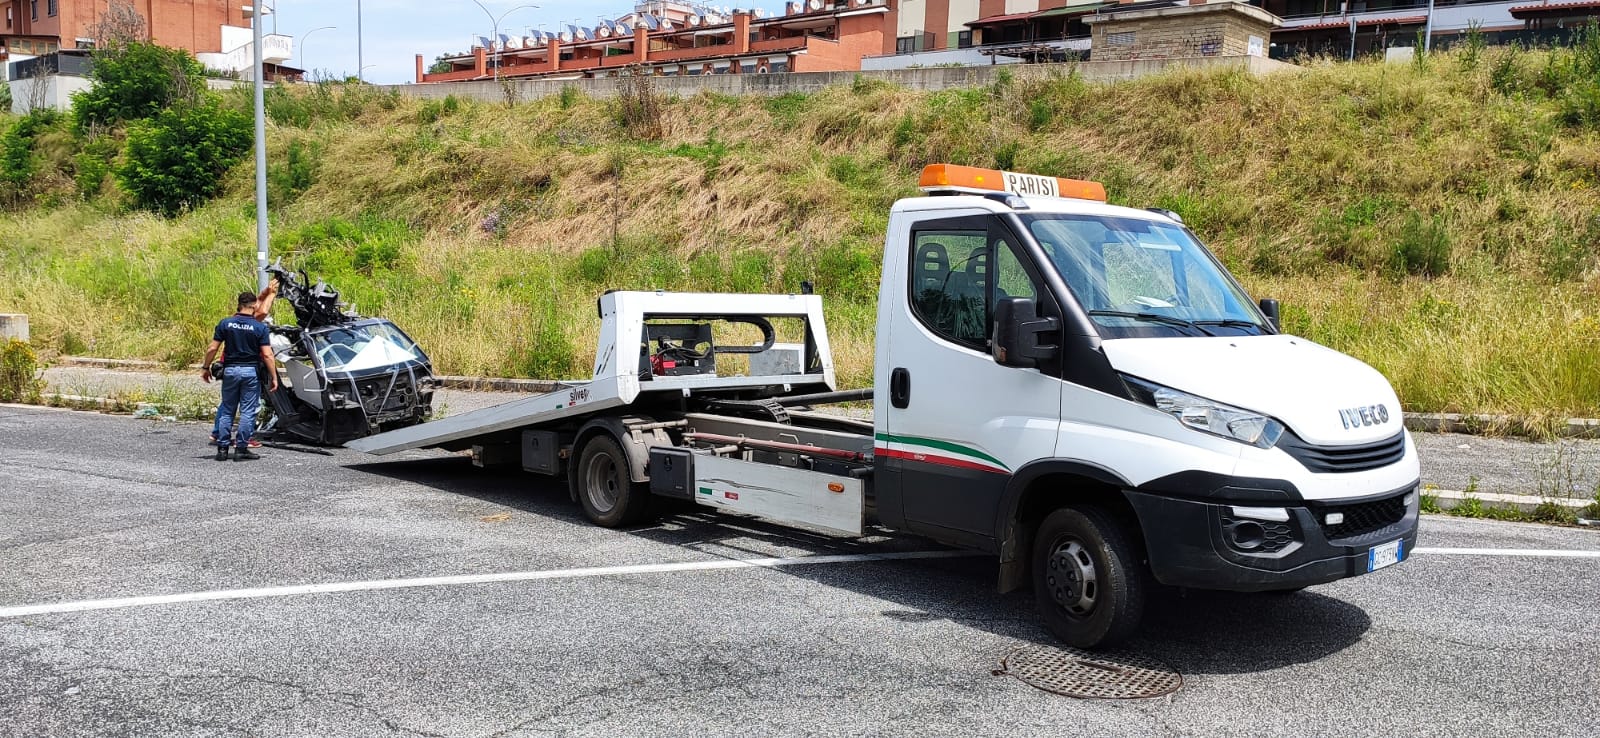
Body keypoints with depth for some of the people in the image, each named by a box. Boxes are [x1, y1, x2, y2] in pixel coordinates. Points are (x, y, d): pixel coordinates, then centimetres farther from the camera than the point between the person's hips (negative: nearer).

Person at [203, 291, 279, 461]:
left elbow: (212, 348, -1)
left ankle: (222, 448, 11)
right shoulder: (260, 327, -8)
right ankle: (241, 448, 2)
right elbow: (267, 354, -11)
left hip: (230, 370, 3)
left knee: (227, 410, 12)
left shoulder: (225, 323, 0)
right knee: (248, 411, 2)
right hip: (251, 371, -3)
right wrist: (274, 377, -6)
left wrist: (205, 367, 12)